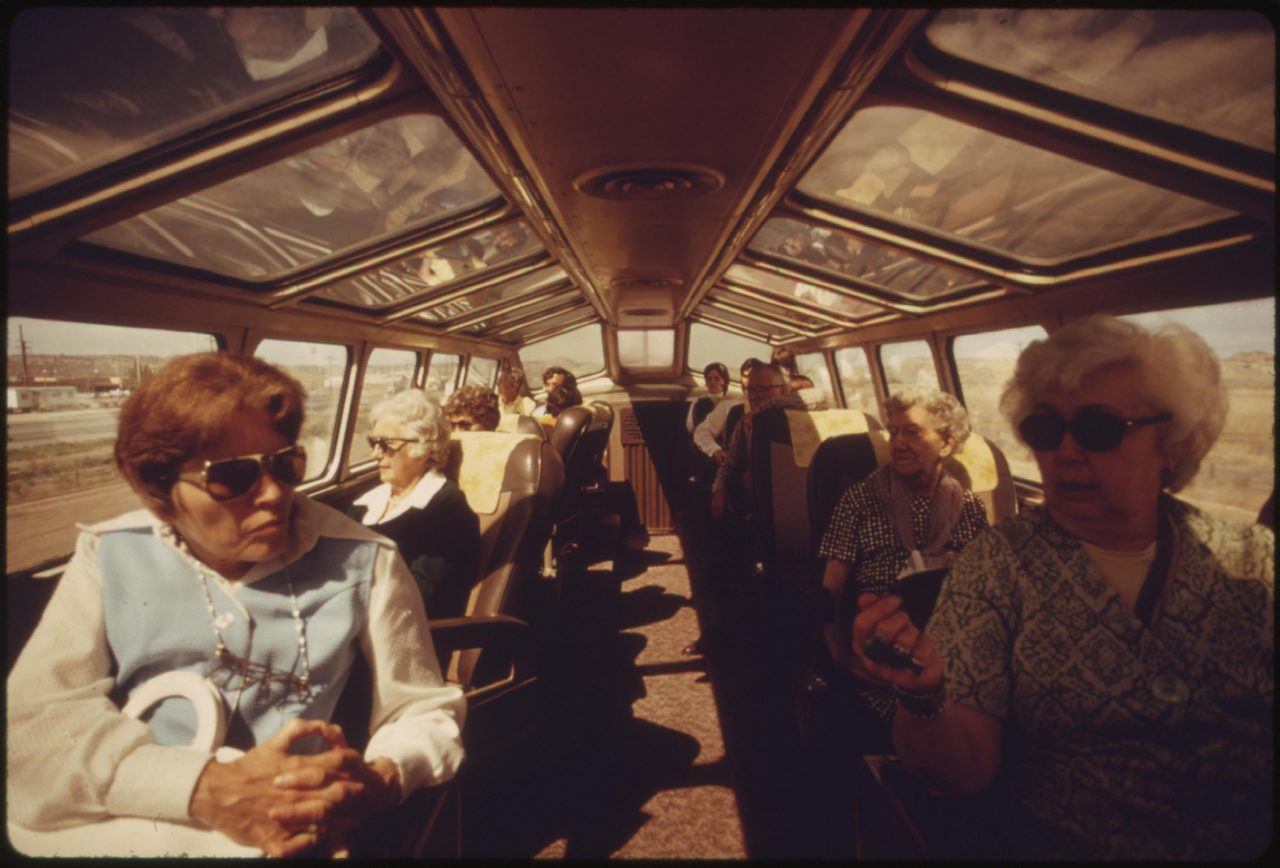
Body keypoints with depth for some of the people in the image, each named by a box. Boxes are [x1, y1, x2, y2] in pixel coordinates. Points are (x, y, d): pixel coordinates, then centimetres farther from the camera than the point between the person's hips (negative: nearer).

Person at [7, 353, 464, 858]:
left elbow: (426, 711, -2)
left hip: (291, 840, 0)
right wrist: (204, 791, -22)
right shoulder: (110, 558, 0)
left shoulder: (362, 561, -6)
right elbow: (31, 717, -10)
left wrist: (377, 782, -24)